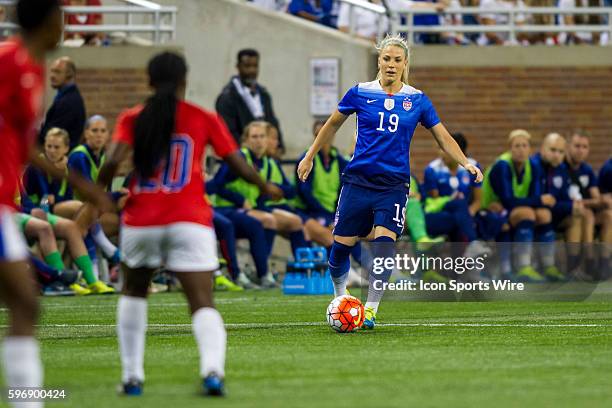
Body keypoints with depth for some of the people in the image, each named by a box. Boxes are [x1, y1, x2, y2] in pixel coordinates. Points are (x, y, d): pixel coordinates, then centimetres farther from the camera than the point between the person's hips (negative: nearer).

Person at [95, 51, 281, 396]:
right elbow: (239, 165, 6)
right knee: (203, 304, -5)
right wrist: (267, 188, 24)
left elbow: (114, 161, -10)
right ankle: (213, 368, -31)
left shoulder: (132, 119, 5)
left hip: (141, 222, 1)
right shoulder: (204, 119, 5)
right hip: (190, 222, -1)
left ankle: (132, 376, 17)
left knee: (134, 293, 24)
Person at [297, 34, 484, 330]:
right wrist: (309, 157, 19)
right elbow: (333, 125, 15)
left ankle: (370, 310, -2)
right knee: (342, 246, 0)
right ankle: (340, 296, 29)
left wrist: (466, 163, -4)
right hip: (358, 180, 0)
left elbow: (442, 136, 9)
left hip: (393, 185, 0)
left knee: (384, 245, -16)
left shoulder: (417, 100, 3)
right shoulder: (360, 93, 1)